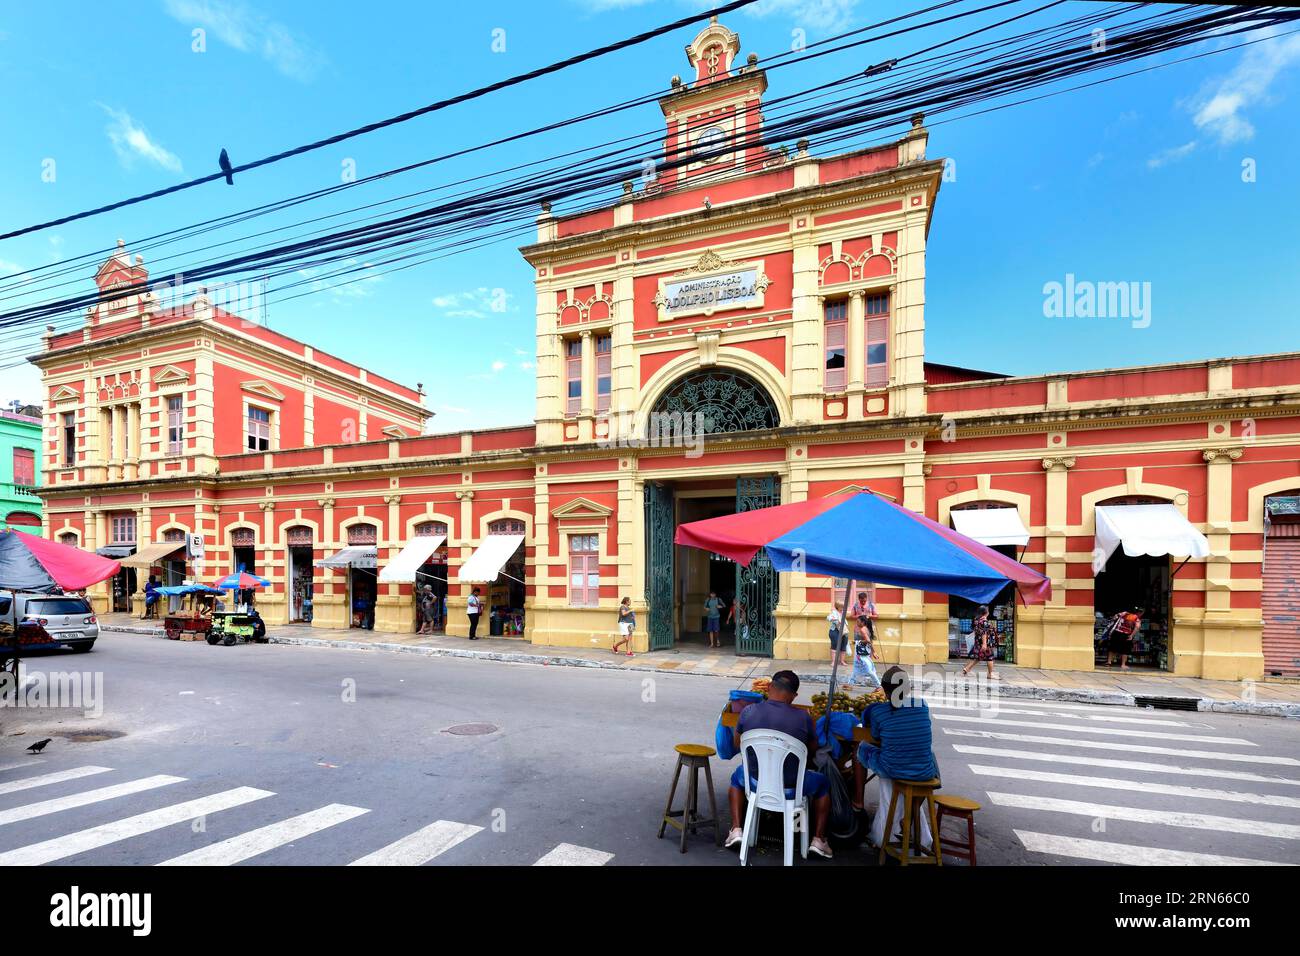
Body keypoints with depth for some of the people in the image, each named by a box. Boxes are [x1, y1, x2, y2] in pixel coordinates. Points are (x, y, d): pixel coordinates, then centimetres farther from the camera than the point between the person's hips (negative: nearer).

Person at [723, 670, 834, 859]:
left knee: (738, 775, 36)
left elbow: (737, 745, 5)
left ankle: (736, 829, 28)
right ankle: (818, 839, 28)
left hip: (756, 781, 2)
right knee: (823, 783, 29)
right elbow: (813, 750, 1)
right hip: (791, 785, -1)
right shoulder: (803, 717, -17)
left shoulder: (748, 711, -13)